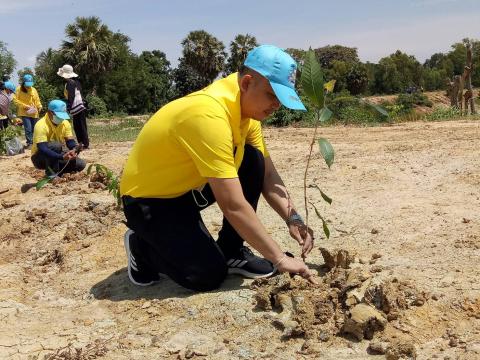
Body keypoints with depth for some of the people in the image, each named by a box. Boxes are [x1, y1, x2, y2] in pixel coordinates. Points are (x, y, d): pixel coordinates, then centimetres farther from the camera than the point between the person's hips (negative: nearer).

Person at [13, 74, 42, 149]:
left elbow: (37, 100, 12)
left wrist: (39, 106, -6)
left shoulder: (34, 90, 4)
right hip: (24, 113, -4)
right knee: (28, 129, -13)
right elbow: (15, 100, -7)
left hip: (34, 113, 4)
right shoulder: (19, 89, -5)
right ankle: (29, 143, -4)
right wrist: (24, 106, -16)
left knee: (34, 129, 9)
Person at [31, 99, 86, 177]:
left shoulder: (65, 123, -6)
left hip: (57, 156, 6)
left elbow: (70, 141, -8)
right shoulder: (41, 125, -27)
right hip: (40, 158, -6)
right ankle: (51, 173, -19)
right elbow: (42, 149, -36)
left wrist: (74, 150, -33)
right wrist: (62, 157, -47)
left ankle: (57, 171, 9)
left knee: (80, 164, -12)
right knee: (56, 145, -35)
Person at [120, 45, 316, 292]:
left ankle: (231, 252, 2)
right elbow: (233, 206, -34)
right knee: (210, 274, -18)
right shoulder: (208, 114, -33)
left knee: (253, 159, -10)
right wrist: (279, 259, -29)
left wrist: (293, 219, -16)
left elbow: (267, 174, -1)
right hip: (149, 199, -8)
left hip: (189, 186, 8)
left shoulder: (248, 105, -5)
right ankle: (142, 246, 9)